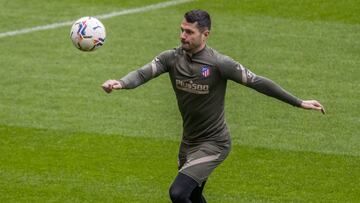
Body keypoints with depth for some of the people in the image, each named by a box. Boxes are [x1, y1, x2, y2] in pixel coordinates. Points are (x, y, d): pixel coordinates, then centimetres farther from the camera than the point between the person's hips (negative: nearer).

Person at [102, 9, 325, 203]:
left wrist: (299, 103, -11)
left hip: (213, 144, -6)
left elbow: (257, 82, -14)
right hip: (189, 141, 6)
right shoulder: (172, 58, -6)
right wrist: (121, 83, -42)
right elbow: (143, 73, -19)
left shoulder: (219, 64, -19)